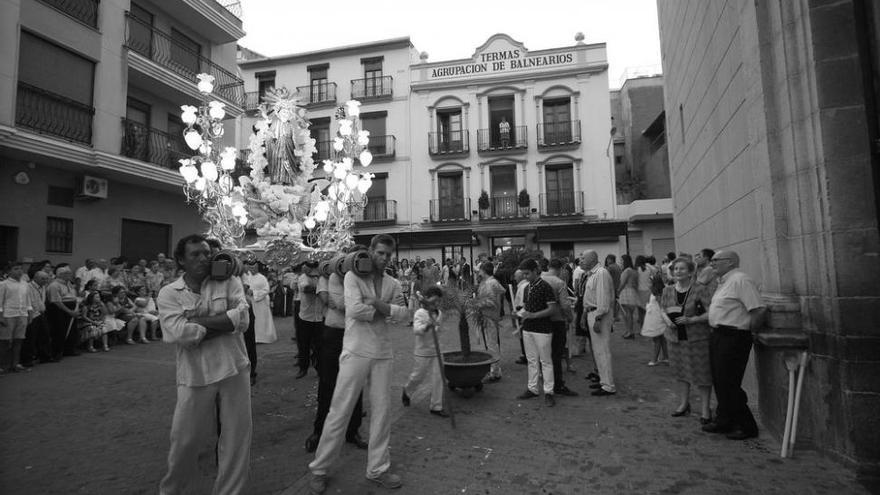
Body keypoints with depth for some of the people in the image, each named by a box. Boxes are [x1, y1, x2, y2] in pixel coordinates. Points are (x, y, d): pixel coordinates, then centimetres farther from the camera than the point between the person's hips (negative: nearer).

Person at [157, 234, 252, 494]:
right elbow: (181, 334, -16)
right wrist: (223, 324, -12)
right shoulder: (169, 293, -1)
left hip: (233, 368, 1)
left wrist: (198, 321, -15)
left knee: (237, 435, 10)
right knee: (185, 439, 13)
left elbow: (242, 318, -14)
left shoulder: (228, 282, 1)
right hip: (195, 375, 0)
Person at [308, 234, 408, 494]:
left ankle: (378, 469, 27)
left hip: (383, 353, 5)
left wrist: (377, 303, -16)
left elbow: (403, 314, -4)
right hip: (356, 352, -4)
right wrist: (386, 310, -7)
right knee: (339, 412, 3)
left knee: (382, 411, 10)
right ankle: (319, 469, 22)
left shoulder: (392, 284, 9)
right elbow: (355, 310, -19)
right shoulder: (353, 276, -4)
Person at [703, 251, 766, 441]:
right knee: (719, 382, 15)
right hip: (718, 336, 9)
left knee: (729, 384, -2)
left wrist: (749, 330, -10)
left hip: (733, 338, -9)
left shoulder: (741, 280, -15)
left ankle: (746, 426, 14)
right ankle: (724, 421, 28)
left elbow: (758, 310, -22)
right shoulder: (723, 282, 15)